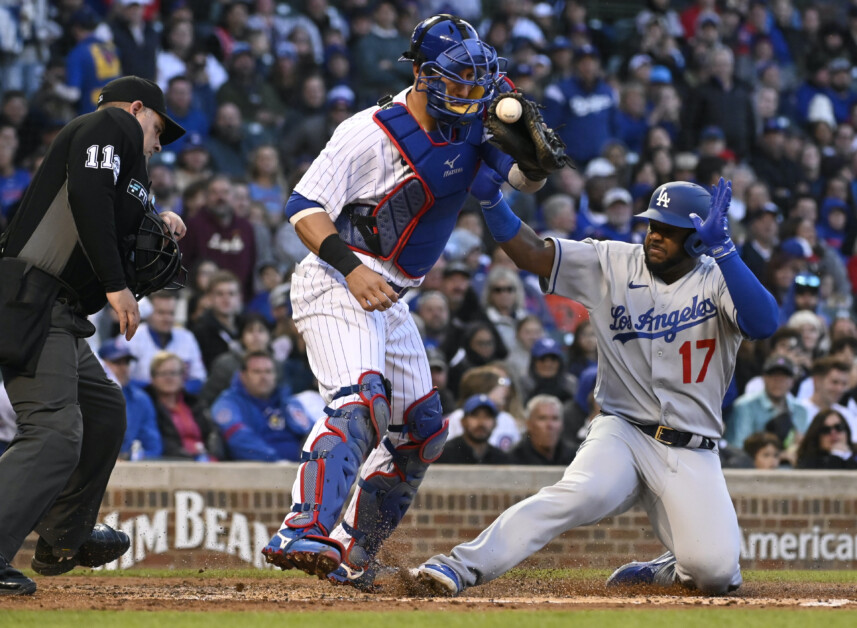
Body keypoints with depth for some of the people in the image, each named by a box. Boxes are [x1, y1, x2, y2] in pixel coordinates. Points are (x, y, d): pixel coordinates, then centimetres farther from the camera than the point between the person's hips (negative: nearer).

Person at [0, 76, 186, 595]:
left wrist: (158, 227, 14)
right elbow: (87, 196, -17)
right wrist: (116, 285, -18)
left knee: (104, 409, 25)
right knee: (55, 434, -21)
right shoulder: (114, 125, 2)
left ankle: (64, 540, 36)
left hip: (61, 318, 11)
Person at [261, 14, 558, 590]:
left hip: (389, 301, 9)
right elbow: (304, 207, -17)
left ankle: (351, 555, 17)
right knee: (359, 399, -30)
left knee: (422, 430, 12)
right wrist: (352, 269, -30)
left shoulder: (471, 130, 4)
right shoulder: (373, 132, -16)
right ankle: (304, 533, -44)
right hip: (336, 284, -9)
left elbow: (532, 178, 0)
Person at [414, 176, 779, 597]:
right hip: (622, 433, 0)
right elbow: (531, 253, -4)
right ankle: (463, 567, -40)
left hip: (691, 455, 0)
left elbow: (764, 324, -24)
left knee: (716, 572, -18)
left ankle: (673, 570, 19)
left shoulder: (717, 281, -3)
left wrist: (721, 247, -33)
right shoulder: (613, 265, 3)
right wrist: (490, 199, -21)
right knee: (584, 491, -35)